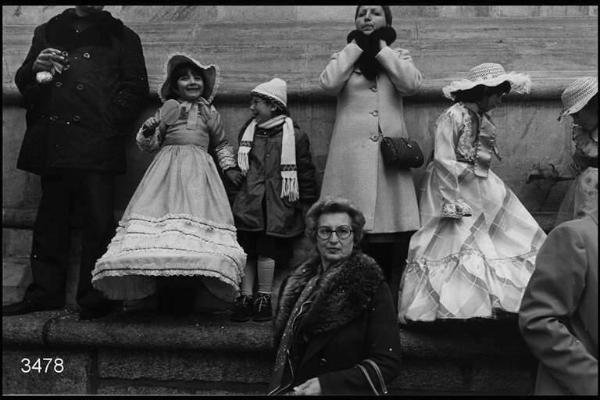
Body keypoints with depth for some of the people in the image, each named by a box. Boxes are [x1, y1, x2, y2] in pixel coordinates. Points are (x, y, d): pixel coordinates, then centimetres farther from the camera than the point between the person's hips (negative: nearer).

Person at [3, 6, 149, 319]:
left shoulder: (121, 37, 13)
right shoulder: (47, 32, 22)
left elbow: (136, 87, 5)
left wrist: (110, 124, -8)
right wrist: (35, 68, 0)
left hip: (95, 144, -3)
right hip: (52, 143, 4)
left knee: (98, 220, -8)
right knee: (51, 219, 6)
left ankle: (94, 298, -2)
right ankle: (45, 291, 14)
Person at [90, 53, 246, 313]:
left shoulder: (210, 113, 16)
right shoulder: (169, 107, 11)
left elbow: (221, 144, 26)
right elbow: (150, 144, 10)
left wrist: (229, 167, 14)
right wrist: (147, 131, -10)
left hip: (198, 174, 1)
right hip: (168, 170, -1)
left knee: (198, 221, -10)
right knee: (162, 219, -11)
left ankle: (188, 296, -5)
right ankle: (163, 292, -4)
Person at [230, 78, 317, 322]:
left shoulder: (294, 136, 0)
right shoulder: (248, 131, 13)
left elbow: (306, 172, 3)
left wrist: (308, 206, 2)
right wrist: (235, 194, 18)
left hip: (277, 205, -4)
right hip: (248, 203, 4)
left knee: (267, 252, -5)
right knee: (246, 250, 1)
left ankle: (264, 299, 10)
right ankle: (245, 298, 11)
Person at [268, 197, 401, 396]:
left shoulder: (373, 288, -3)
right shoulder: (295, 284, 10)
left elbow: (388, 364, -7)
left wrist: (325, 384, -13)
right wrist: (286, 388, -1)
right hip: (293, 389, 4)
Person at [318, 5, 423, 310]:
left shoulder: (399, 56, 17)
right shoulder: (344, 57, 17)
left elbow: (411, 83, -6)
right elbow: (328, 83, -6)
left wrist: (380, 46, 0)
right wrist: (358, 45, 1)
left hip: (391, 153, 1)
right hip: (352, 155, 0)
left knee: (393, 230, -4)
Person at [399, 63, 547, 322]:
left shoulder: (483, 119, 13)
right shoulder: (453, 116, -14)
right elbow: (444, 162, -19)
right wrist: (453, 202, -22)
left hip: (481, 192, 9)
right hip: (453, 188, -9)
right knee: (454, 244, -8)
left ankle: (503, 301, 12)